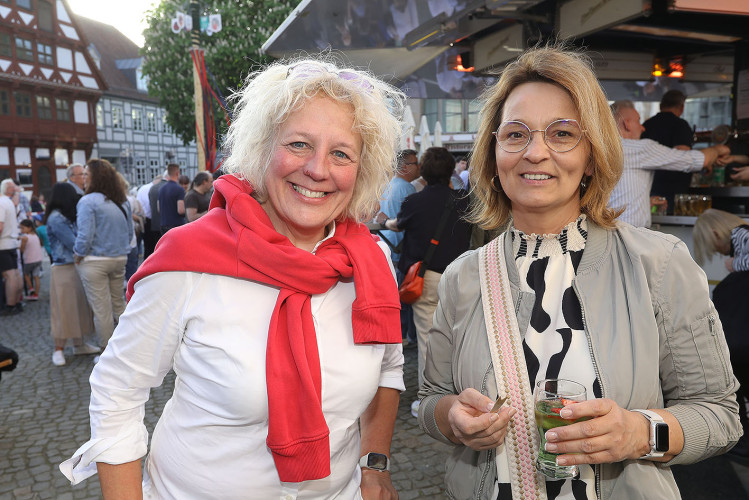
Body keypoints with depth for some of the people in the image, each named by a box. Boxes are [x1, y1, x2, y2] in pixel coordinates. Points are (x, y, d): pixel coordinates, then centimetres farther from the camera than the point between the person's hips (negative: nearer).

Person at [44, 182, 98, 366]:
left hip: (76, 268, 8)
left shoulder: (67, 217, 12)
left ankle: (80, 344, 24)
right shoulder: (56, 219, -16)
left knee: (80, 306, 13)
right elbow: (74, 244, -18)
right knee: (63, 309, -1)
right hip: (63, 269, -8)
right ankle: (59, 350, 9)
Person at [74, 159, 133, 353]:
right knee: (119, 305, 18)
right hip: (120, 259, 6)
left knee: (101, 310, 4)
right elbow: (130, 232, 11)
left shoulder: (88, 201, -14)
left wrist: (78, 255, -3)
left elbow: (85, 235, -18)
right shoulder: (123, 201, 7)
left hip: (94, 262, -6)